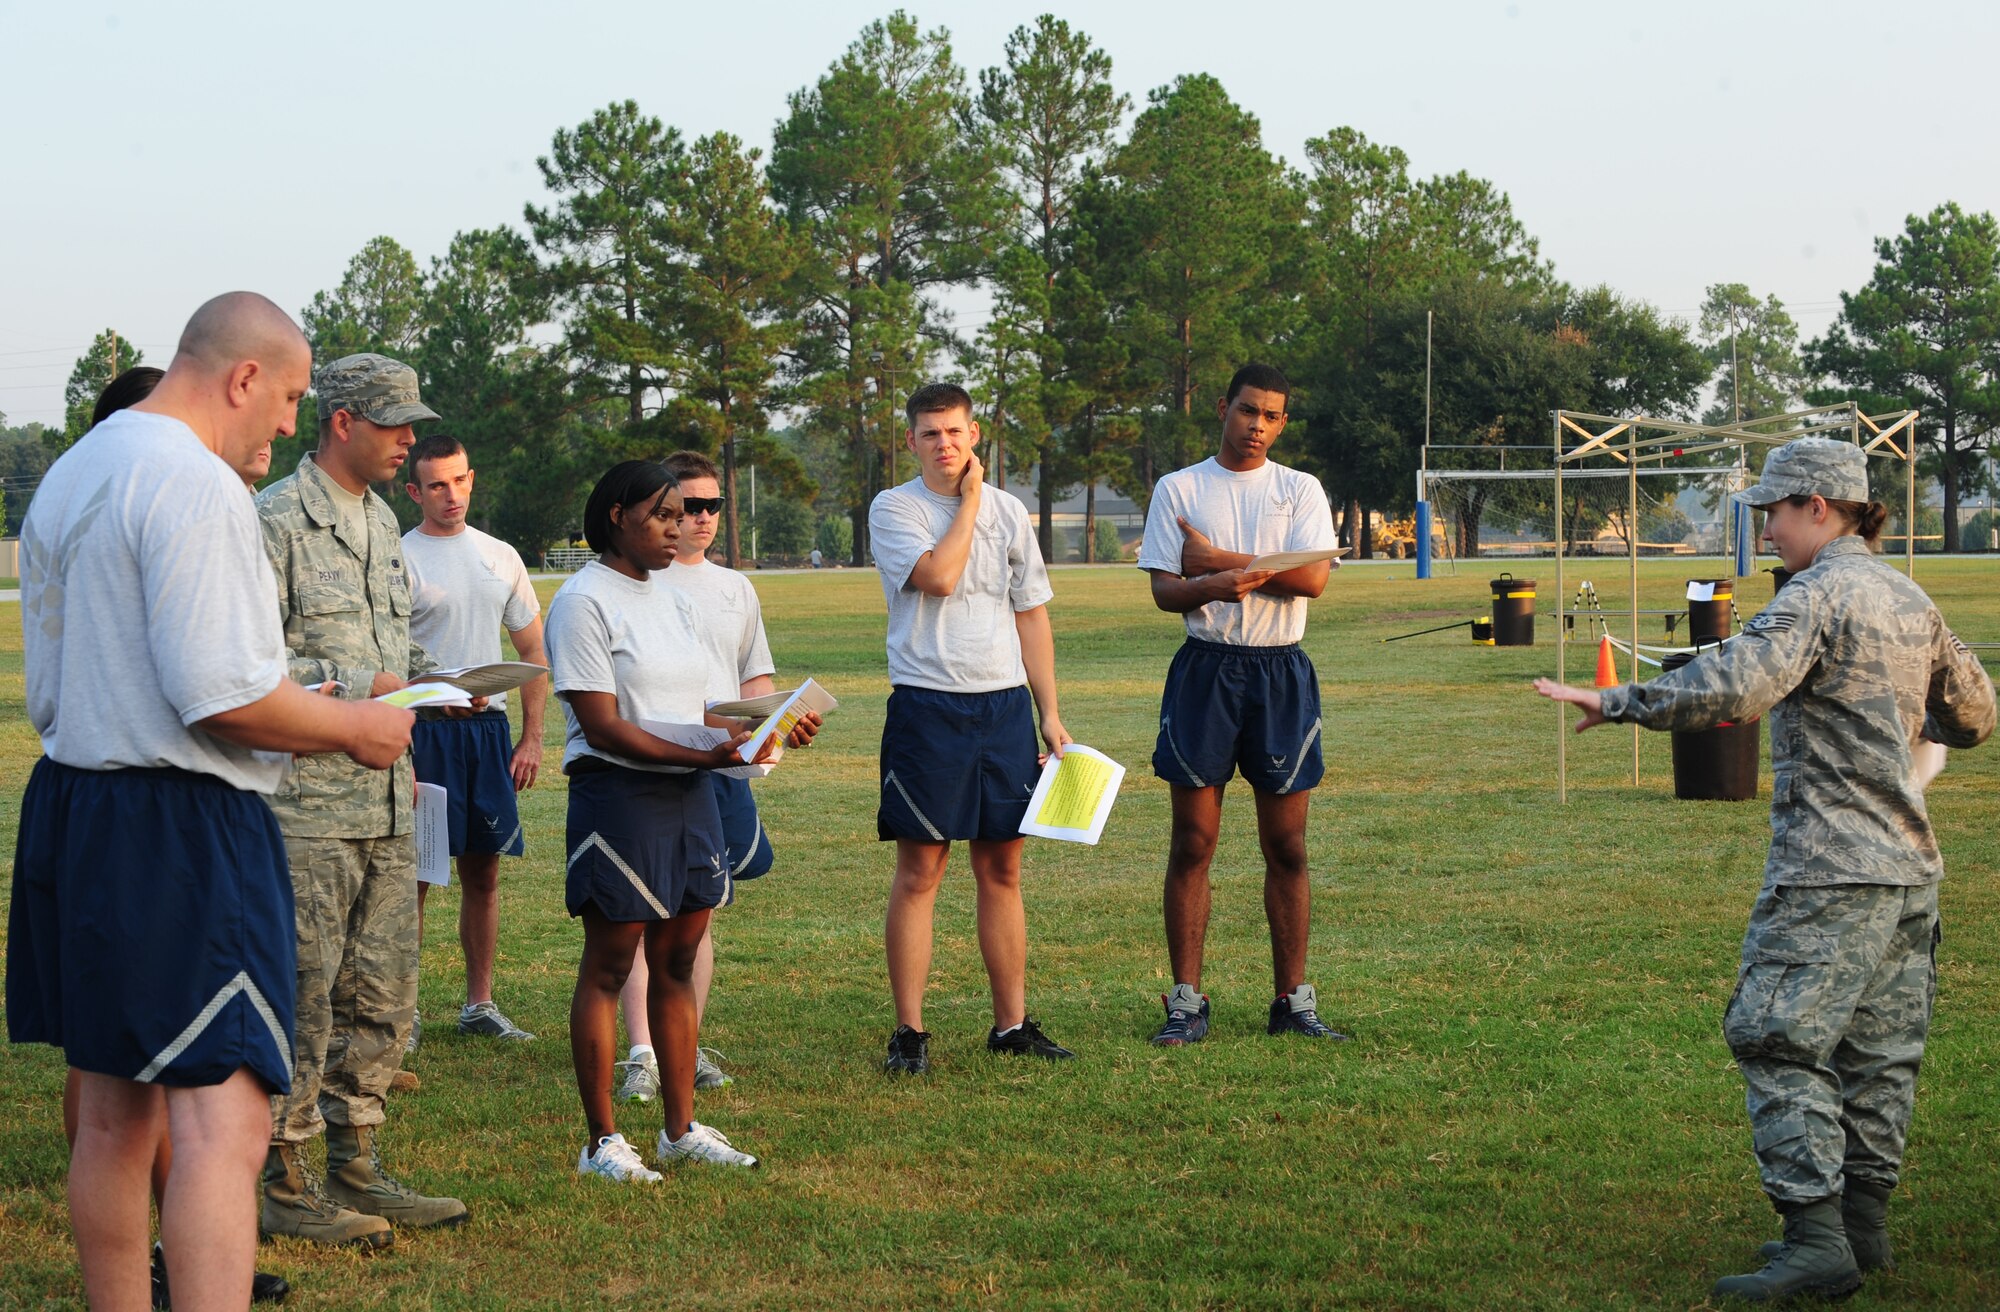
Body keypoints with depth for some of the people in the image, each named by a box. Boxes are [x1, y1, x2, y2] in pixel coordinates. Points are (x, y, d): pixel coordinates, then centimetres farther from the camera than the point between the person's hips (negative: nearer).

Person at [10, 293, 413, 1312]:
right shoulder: (195, 481, -14)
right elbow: (222, 693, -21)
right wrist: (352, 728, -6)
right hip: (181, 826, -10)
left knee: (114, 1113, 16)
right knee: (222, 1118, -14)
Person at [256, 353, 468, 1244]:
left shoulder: (381, 522, 17)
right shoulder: (275, 521, -10)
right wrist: (358, 691, -18)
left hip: (386, 800, 8)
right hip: (306, 800, -8)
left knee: (381, 1000, 11)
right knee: (302, 997, -4)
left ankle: (355, 1171, 20)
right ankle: (284, 1187, 5)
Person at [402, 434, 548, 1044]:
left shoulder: (501, 557, 12)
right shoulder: (399, 560, -4)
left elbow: (533, 650, 17)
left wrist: (532, 737, 8)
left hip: (488, 727, 5)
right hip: (424, 728, -5)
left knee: (483, 870, 9)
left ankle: (480, 1004, 17)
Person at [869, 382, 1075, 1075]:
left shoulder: (1008, 511, 12)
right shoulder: (893, 508, -1)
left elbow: (1031, 614, 14)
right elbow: (938, 576, -19)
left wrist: (1050, 712, 9)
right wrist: (969, 500, -6)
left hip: (1005, 703, 4)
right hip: (928, 705, -4)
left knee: (1002, 868, 7)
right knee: (919, 869, -3)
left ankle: (1011, 1022, 13)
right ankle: (909, 1030, 2)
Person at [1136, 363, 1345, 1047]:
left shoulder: (1301, 490, 7)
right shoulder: (1178, 489, 6)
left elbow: (1313, 577, -8)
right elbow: (1164, 591, -2)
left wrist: (1218, 560, -9)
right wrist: (1215, 586, -23)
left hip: (1283, 674, 1)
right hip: (1205, 670, -1)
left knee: (1287, 847, 3)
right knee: (1192, 844, -1)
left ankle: (1293, 1002, 10)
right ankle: (1186, 1003, 4)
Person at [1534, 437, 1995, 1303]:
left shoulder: (1820, 593, -12)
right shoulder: (1909, 600, 14)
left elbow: (1733, 687, -27)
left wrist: (1613, 703, -21)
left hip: (1831, 872, -9)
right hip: (1908, 870, 9)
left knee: (1780, 1040, -6)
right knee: (1876, 1050, 13)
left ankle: (1817, 1241, -11)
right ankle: (1864, 1225, 19)